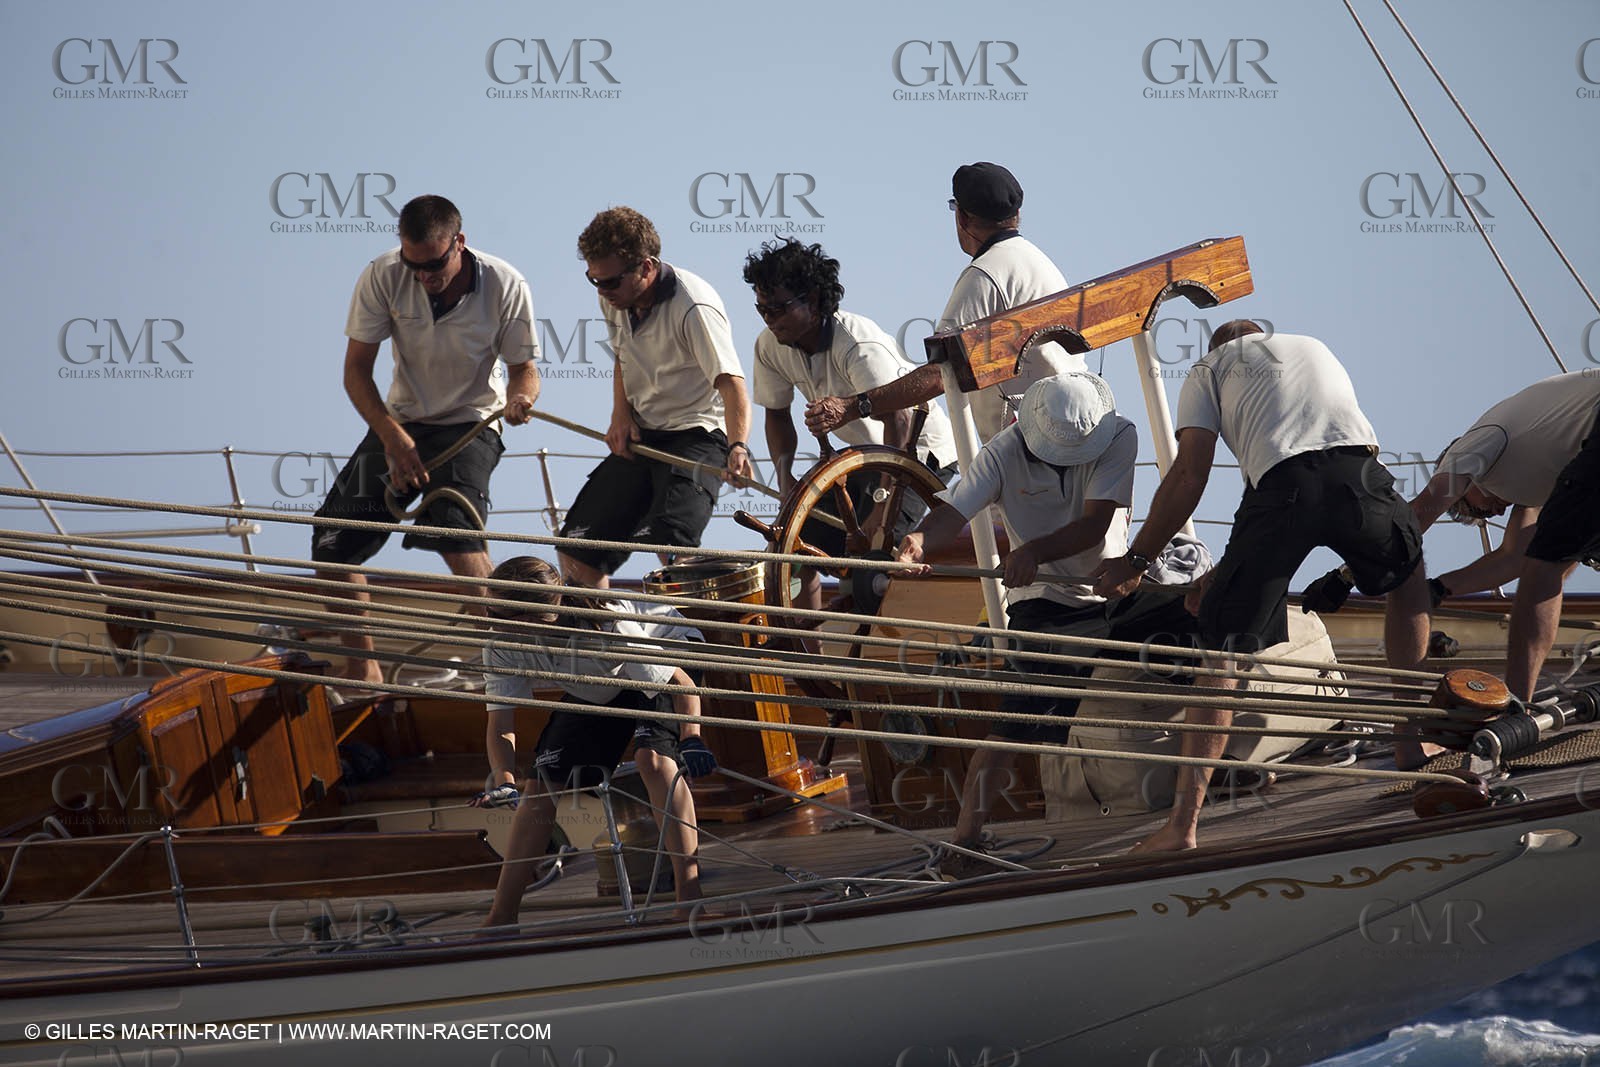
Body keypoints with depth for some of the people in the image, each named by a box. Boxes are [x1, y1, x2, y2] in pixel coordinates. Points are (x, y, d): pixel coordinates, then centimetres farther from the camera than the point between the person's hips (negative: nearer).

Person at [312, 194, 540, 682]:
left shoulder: (505, 285, -17)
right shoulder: (383, 277, -15)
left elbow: (524, 368, -6)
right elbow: (356, 368, -9)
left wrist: (520, 398, -31)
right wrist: (392, 437, -21)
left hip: (470, 423, -3)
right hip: (398, 423, 3)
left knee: (451, 521, -32)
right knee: (332, 540, -5)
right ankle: (362, 668, 12)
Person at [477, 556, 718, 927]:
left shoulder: (607, 626, -41)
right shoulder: (502, 646, -27)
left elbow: (680, 681, -34)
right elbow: (501, 726, -25)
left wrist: (691, 739, -50)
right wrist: (503, 782, -44)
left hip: (662, 659, -5)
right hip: (592, 692, 5)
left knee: (653, 757, -31)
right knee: (540, 784, -4)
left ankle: (689, 892, -34)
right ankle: (501, 918, 2)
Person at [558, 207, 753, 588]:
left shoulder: (693, 307, -22)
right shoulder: (616, 300, 2)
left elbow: (731, 383, -31)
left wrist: (738, 447, -49)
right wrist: (621, 414, 4)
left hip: (697, 438, -8)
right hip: (639, 438, 8)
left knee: (668, 542, -32)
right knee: (576, 552, 5)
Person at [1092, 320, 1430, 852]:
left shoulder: (1209, 369, 28)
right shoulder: (1315, 349, 41)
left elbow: (1189, 476, 14)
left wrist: (1134, 560, 23)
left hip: (1282, 483, -3)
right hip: (1360, 467, 3)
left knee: (1223, 647, 1)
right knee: (1410, 583, 35)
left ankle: (1183, 824, -8)